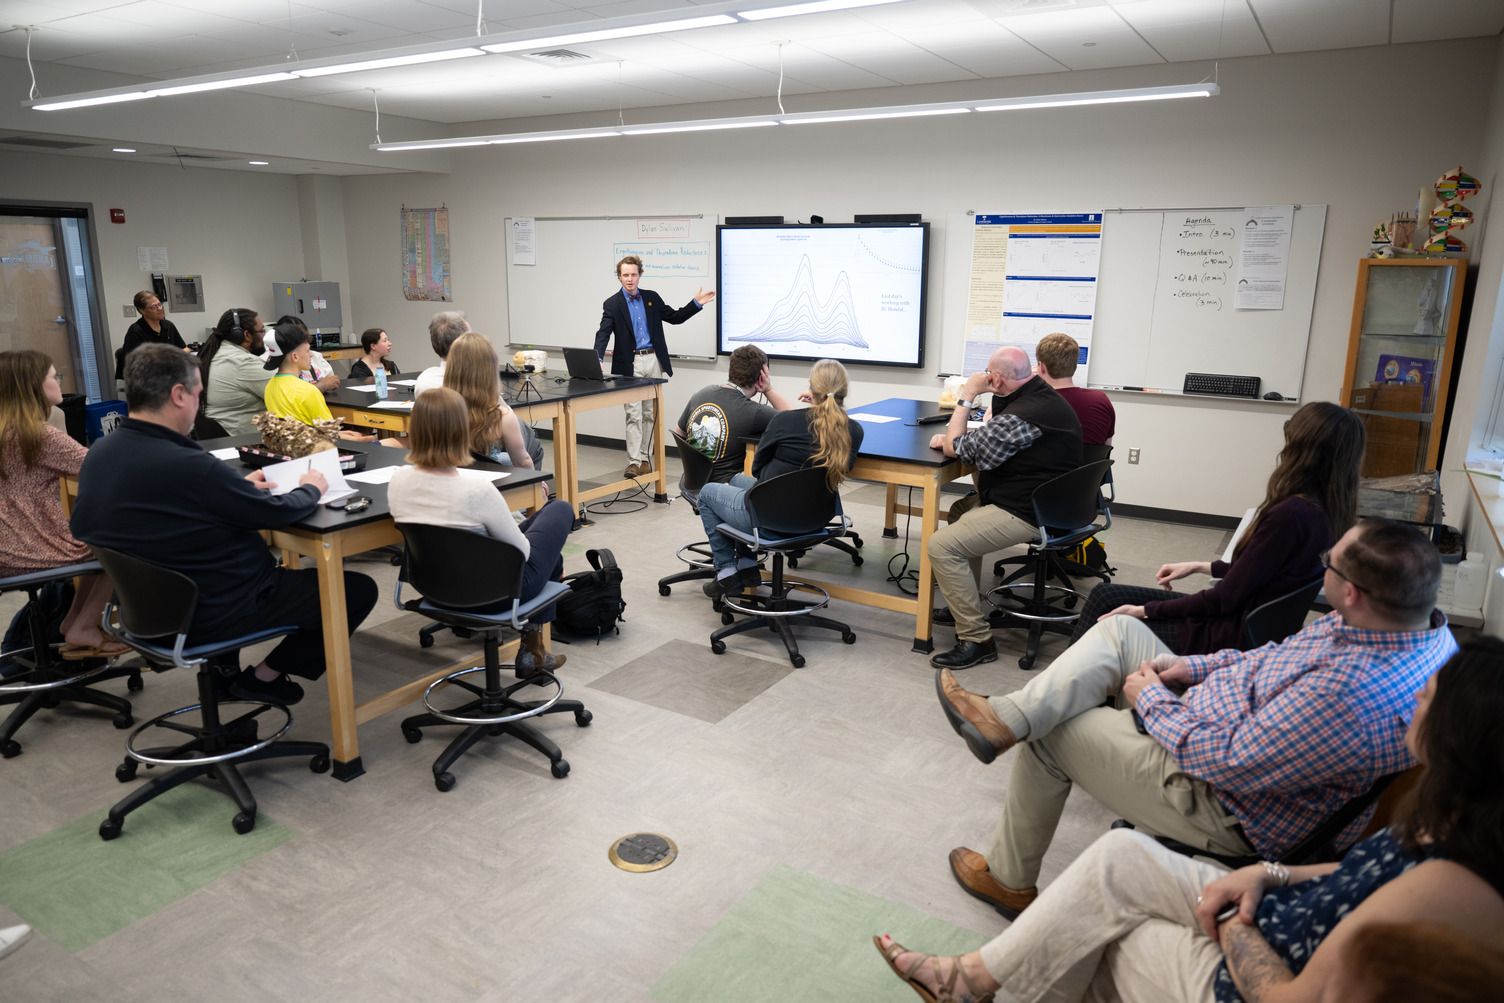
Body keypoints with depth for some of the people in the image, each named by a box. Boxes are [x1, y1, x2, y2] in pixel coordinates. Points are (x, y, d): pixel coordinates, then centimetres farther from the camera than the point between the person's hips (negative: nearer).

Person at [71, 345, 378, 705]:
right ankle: (266, 677, 11)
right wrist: (310, 488, 1)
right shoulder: (187, 466, -32)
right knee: (358, 589, 1)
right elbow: (277, 512, -19)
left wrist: (241, 486, 11)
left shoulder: (100, 453, -5)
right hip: (209, 613, -9)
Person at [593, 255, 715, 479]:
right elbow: (603, 334, -11)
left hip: (654, 360, 3)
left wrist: (697, 303, 6)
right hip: (630, 364, -3)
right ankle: (633, 462, -5)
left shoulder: (652, 297, 9)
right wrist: (597, 360, -27)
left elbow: (674, 317, 16)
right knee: (633, 414, -6)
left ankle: (645, 458, 17)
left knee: (650, 413, 8)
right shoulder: (612, 304, -1)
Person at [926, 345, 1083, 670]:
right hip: (1045, 500, 11)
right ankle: (966, 606, 34)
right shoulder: (1042, 396, 8)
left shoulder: (1019, 418, -25)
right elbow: (986, 440, 18)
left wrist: (967, 397, -5)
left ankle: (976, 640, -13)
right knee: (962, 518, 27)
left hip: (1028, 514, -11)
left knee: (942, 546, -18)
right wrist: (951, 437, 2)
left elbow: (955, 448, -15)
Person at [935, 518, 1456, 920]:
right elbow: (1282, 656, 7)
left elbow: (1227, 764, -29)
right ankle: (1006, 717, -2)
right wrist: (1195, 666, -1)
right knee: (1120, 628, 4)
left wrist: (1151, 700, -14)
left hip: (1223, 808, -9)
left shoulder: (1353, 695, -38)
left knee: (1047, 736, 3)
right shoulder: (1423, 623, -8)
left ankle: (1008, 880, 23)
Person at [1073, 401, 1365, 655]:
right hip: (1250, 624, 9)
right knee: (1105, 595, 11)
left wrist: (1145, 611, -13)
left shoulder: (1290, 515, -26)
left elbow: (1226, 598, -21)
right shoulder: (1324, 510, 1)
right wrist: (1201, 567, 19)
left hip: (1230, 636, -9)